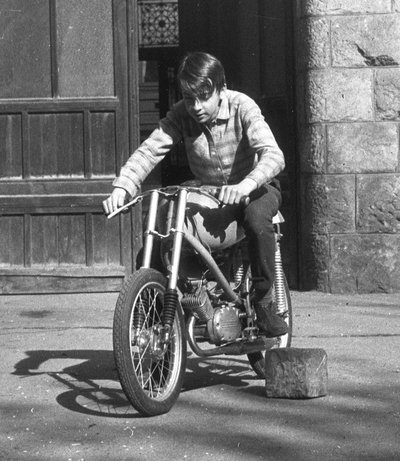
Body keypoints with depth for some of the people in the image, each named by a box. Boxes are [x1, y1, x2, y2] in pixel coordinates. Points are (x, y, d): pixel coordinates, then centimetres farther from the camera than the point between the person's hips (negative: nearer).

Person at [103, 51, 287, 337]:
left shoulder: (242, 107, -22)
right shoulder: (182, 115, -13)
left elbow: (273, 155, -34)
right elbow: (149, 150, -21)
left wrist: (247, 185, -54)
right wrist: (122, 187, -40)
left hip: (255, 187, -4)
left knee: (257, 219, -38)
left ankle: (264, 302, -20)